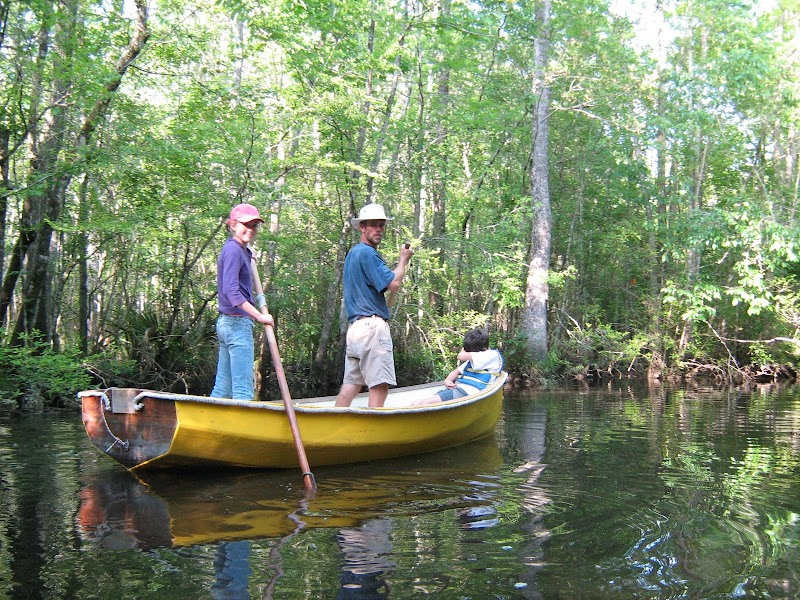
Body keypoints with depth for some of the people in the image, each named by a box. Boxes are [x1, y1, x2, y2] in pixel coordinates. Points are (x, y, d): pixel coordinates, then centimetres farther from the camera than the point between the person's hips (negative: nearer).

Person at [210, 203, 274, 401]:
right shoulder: (233, 250, -12)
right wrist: (260, 316, -22)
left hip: (226, 323, 10)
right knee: (243, 390, -9)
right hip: (238, 324, -10)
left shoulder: (241, 250, 17)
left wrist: (248, 259, 23)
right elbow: (232, 292, -21)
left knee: (222, 389, 13)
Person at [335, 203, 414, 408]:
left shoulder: (353, 253, 23)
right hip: (372, 325, -10)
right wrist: (403, 259, 2)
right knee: (380, 385, -9)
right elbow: (393, 284, -14)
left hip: (355, 325, 10)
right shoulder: (367, 253, -10)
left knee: (351, 383, 9)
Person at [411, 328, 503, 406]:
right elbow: (457, 371, 31)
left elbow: (461, 356, -10)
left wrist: (463, 350, 14)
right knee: (415, 404, -11)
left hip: (467, 392, -9)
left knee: (424, 404, -26)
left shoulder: (493, 355, -3)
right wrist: (447, 381, 8)